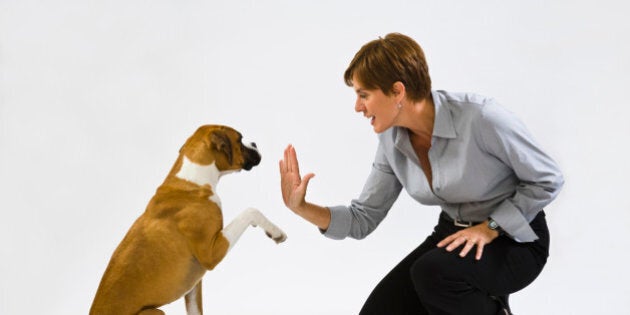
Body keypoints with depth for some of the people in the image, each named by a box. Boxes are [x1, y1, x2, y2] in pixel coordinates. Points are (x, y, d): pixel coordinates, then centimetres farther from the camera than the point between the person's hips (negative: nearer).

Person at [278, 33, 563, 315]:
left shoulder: (480, 118, -27)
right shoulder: (392, 141, -7)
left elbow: (547, 180, -16)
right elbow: (363, 219, 0)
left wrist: (490, 228, -21)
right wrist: (303, 208, -15)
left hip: (515, 239, -6)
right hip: (455, 236, 6)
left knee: (432, 273, -34)